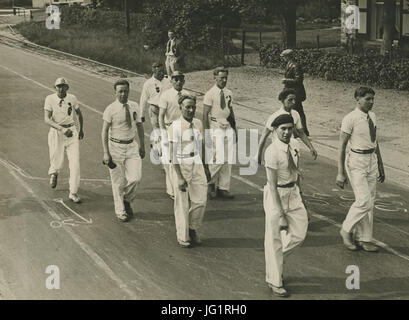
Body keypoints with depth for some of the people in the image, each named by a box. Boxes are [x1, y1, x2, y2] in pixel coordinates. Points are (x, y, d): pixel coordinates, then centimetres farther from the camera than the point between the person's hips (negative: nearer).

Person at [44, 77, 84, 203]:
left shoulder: (72, 98, 1)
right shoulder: (50, 99, -7)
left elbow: (79, 113, 20)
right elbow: (47, 119, -16)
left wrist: (81, 129, 28)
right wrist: (61, 129, -29)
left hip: (72, 132, 2)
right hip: (56, 132, -2)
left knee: (75, 162, -6)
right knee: (57, 162, 5)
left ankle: (73, 193, 1)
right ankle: (53, 173, 45)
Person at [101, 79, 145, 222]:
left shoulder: (135, 107, 3)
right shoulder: (110, 109, -10)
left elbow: (139, 126, 14)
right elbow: (104, 131, -9)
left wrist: (142, 146, 15)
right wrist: (106, 153, -14)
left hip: (132, 146, 3)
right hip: (116, 146, -3)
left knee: (135, 178, -7)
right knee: (118, 182, 5)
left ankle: (127, 200, 23)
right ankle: (120, 211, 22)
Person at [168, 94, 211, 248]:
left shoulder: (198, 124, 5)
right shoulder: (175, 127, -14)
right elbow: (173, 153, -15)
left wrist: (206, 167, 19)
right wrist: (179, 178, -19)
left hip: (197, 166, 5)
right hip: (181, 167, -5)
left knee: (200, 200, 4)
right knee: (182, 203, 4)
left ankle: (193, 229, 28)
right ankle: (183, 237, 19)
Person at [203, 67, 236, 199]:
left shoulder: (229, 93, 11)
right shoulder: (210, 94, -8)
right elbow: (205, 114, -8)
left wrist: (234, 129, 14)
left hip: (228, 129, 6)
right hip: (216, 129, -6)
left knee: (228, 160, 5)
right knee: (218, 159, -11)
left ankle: (223, 188, 13)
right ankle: (210, 183, 12)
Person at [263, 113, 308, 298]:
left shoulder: (294, 145, 0)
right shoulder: (272, 152, -21)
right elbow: (272, 185, -20)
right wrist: (280, 215, -20)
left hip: (293, 192, 7)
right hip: (276, 195, -7)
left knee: (299, 234, 10)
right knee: (274, 239, 4)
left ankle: (275, 259, 37)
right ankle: (275, 282, 19)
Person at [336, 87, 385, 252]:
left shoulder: (372, 117, 9)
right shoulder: (350, 119, -13)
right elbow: (342, 146, -12)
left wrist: (380, 166, 20)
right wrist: (340, 173, -15)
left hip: (371, 160, 7)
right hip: (356, 162, -7)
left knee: (370, 202, 9)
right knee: (364, 201, -12)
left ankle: (363, 239, 19)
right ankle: (346, 230, 11)